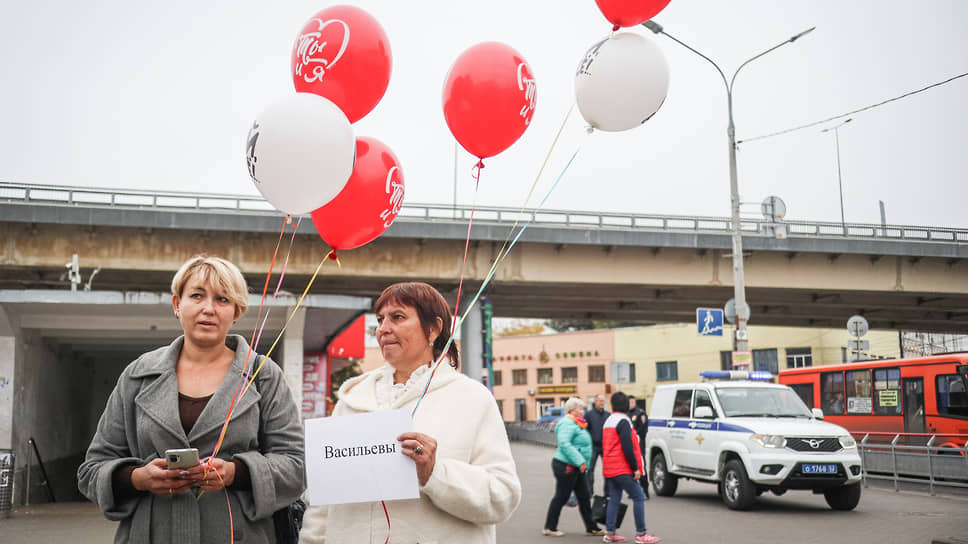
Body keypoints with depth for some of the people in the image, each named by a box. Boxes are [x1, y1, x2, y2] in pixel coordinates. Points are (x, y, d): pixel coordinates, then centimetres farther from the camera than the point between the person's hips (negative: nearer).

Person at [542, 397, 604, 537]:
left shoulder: (575, 424, 18)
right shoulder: (567, 423, -16)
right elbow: (564, 444, -27)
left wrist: (581, 463, 22)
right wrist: (580, 461, -27)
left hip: (575, 468, 10)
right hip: (566, 466, -10)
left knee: (584, 497, 11)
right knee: (561, 497, -2)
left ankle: (591, 528, 16)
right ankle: (549, 528, 8)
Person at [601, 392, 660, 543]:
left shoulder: (608, 421, 17)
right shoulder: (623, 421, -12)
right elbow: (627, 447, -19)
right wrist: (636, 468, -15)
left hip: (609, 468, 9)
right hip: (622, 469, -9)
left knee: (614, 499, 10)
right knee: (639, 497, -4)